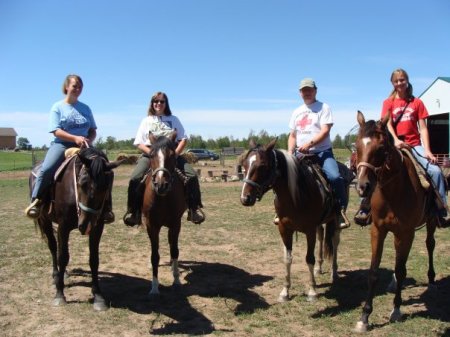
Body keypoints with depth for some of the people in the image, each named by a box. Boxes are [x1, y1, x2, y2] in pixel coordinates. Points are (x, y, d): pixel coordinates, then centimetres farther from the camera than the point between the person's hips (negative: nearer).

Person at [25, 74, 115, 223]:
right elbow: (56, 131, -7)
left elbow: (93, 130, 16)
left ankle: (106, 207, -10)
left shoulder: (85, 108, 15)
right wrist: (75, 138, -22)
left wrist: (89, 140, -7)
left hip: (83, 146, 3)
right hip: (62, 144, -3)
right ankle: (36, 201, -11)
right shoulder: (58, 107, 4)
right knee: (47, 169, -29)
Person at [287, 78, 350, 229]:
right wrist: (290, 152, 2)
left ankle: (341, 211, -13)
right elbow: (292, 135, 20)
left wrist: (309, 144, -23)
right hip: (301, 154, 5)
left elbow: (325, 131, -10)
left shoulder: (324, 108, 2)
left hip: (322, 152, -5)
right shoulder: (297, 112, 19)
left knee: (335, 177, -29)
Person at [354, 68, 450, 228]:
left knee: (435, 171, -19)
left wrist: (427, 150, -8)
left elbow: (423, 128, 4)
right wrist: (395, 140, -24)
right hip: (395, 145, -1)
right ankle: (365, 208, -11)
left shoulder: (416, 102, 9)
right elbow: (388, 124, -5)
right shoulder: (389, 102, 7)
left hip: (414, 145, 1)